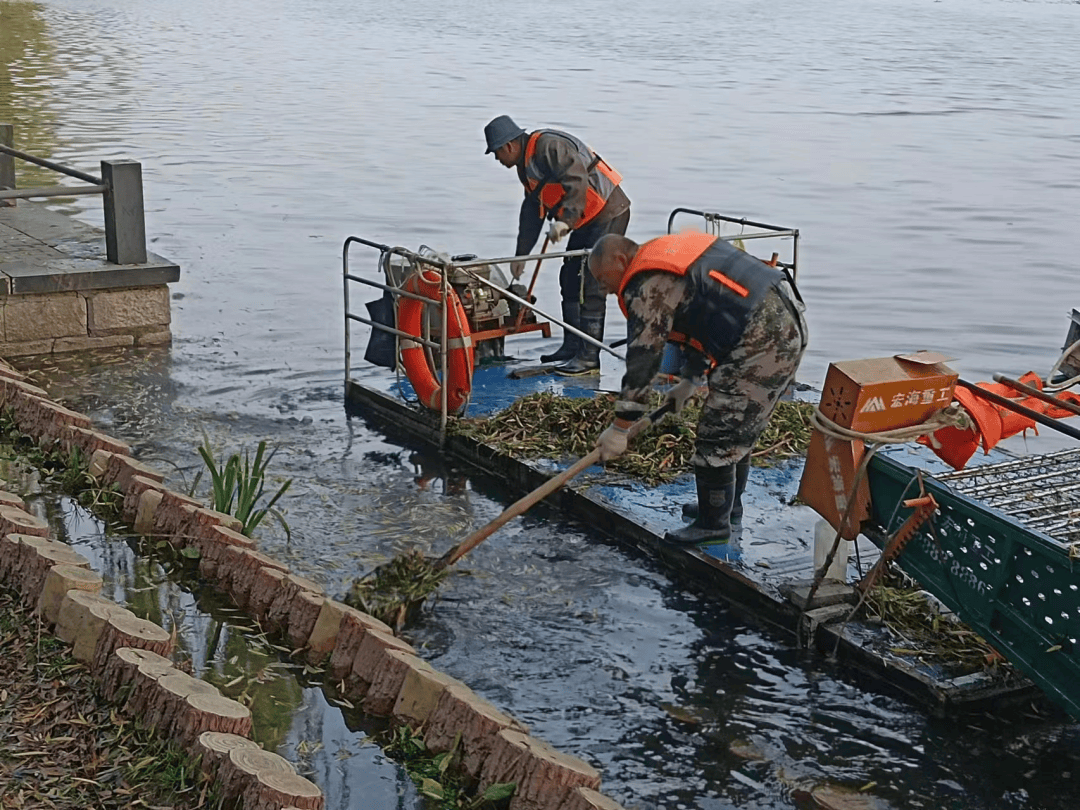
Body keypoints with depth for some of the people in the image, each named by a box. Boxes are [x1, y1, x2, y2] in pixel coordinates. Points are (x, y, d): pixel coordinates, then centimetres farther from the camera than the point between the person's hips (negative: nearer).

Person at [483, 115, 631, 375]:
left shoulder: (549, 147, -17)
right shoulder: (526, 164, 16)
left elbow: (577, 181, -31)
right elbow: (531, 211, 24)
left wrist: (564, 220, -40)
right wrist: (520, 254, 26)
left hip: (609, 213, -11)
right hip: (587, 220, 11)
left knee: (589, 287, -12)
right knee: (569, 281, 14)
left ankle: (589, 358, -10)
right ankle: (572, 346, 24)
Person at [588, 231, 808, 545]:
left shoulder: (649, 287, -11)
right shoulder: (669, 255, 20)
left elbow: (642, 359, -12)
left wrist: (620, 428, -6)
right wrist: (691, 380, 29)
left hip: (763, 342, -11)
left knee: (718, 436, -1)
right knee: (737, 430, 23)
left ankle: (713, 524, 10)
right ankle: (728, 507, 36)